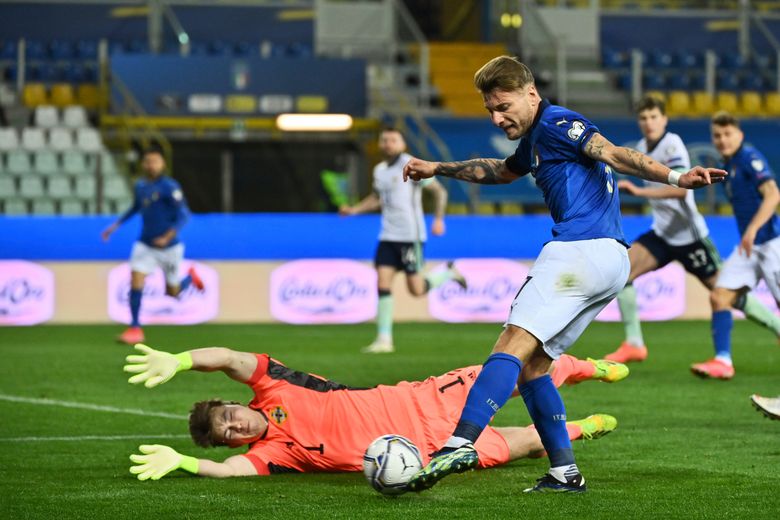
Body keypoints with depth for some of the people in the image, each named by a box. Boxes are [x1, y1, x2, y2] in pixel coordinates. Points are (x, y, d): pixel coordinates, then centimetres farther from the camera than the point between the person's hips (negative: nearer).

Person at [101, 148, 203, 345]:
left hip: (169, 247, -4)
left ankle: (191, 277, 43)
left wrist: (167, 237, -32)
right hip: (145, 245, 4)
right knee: (135, 282, -13)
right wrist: (116, 225, 18)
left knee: (172, 292, 9)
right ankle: (135, 329, -4)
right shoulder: (140, 186, 3)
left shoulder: (169, 187, -17)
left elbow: (183, 215, -21)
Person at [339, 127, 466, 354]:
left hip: (410, 236, -6)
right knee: (383, 284, -6)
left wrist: (439, 219, -16)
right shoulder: (379, 170, 12)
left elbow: (439, 191, -5)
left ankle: (448, 272, 25)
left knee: (416, 290, -5)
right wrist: (353, 210, 17)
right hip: (387, 236, 6)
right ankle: (384, 339, -4)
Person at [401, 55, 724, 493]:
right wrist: (437, 169, 56)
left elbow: (613, 154, -18)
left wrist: (675, 177, -32)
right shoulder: (534, 138, 26)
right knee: (532, 366, 10)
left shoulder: (556, 123, -3)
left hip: (582, 248, -10)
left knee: (513, 345, -19)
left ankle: (462, 443, -32)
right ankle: (565, 473, 3)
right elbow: (501, 171, 48)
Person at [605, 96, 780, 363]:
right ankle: (634, 344, -6)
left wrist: (639, 191, -39)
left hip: (689, 236, -7)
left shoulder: (672, 145, -18)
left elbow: (681, 189, -33)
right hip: (662, 234, 7)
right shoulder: (642, 147, 7)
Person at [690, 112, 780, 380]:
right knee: (719, 296, -6)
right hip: (748, 246, 8)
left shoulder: (750, 158, -11)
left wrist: (752, 229, -30)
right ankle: (722, 361, -11)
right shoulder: (727, 166, 14)